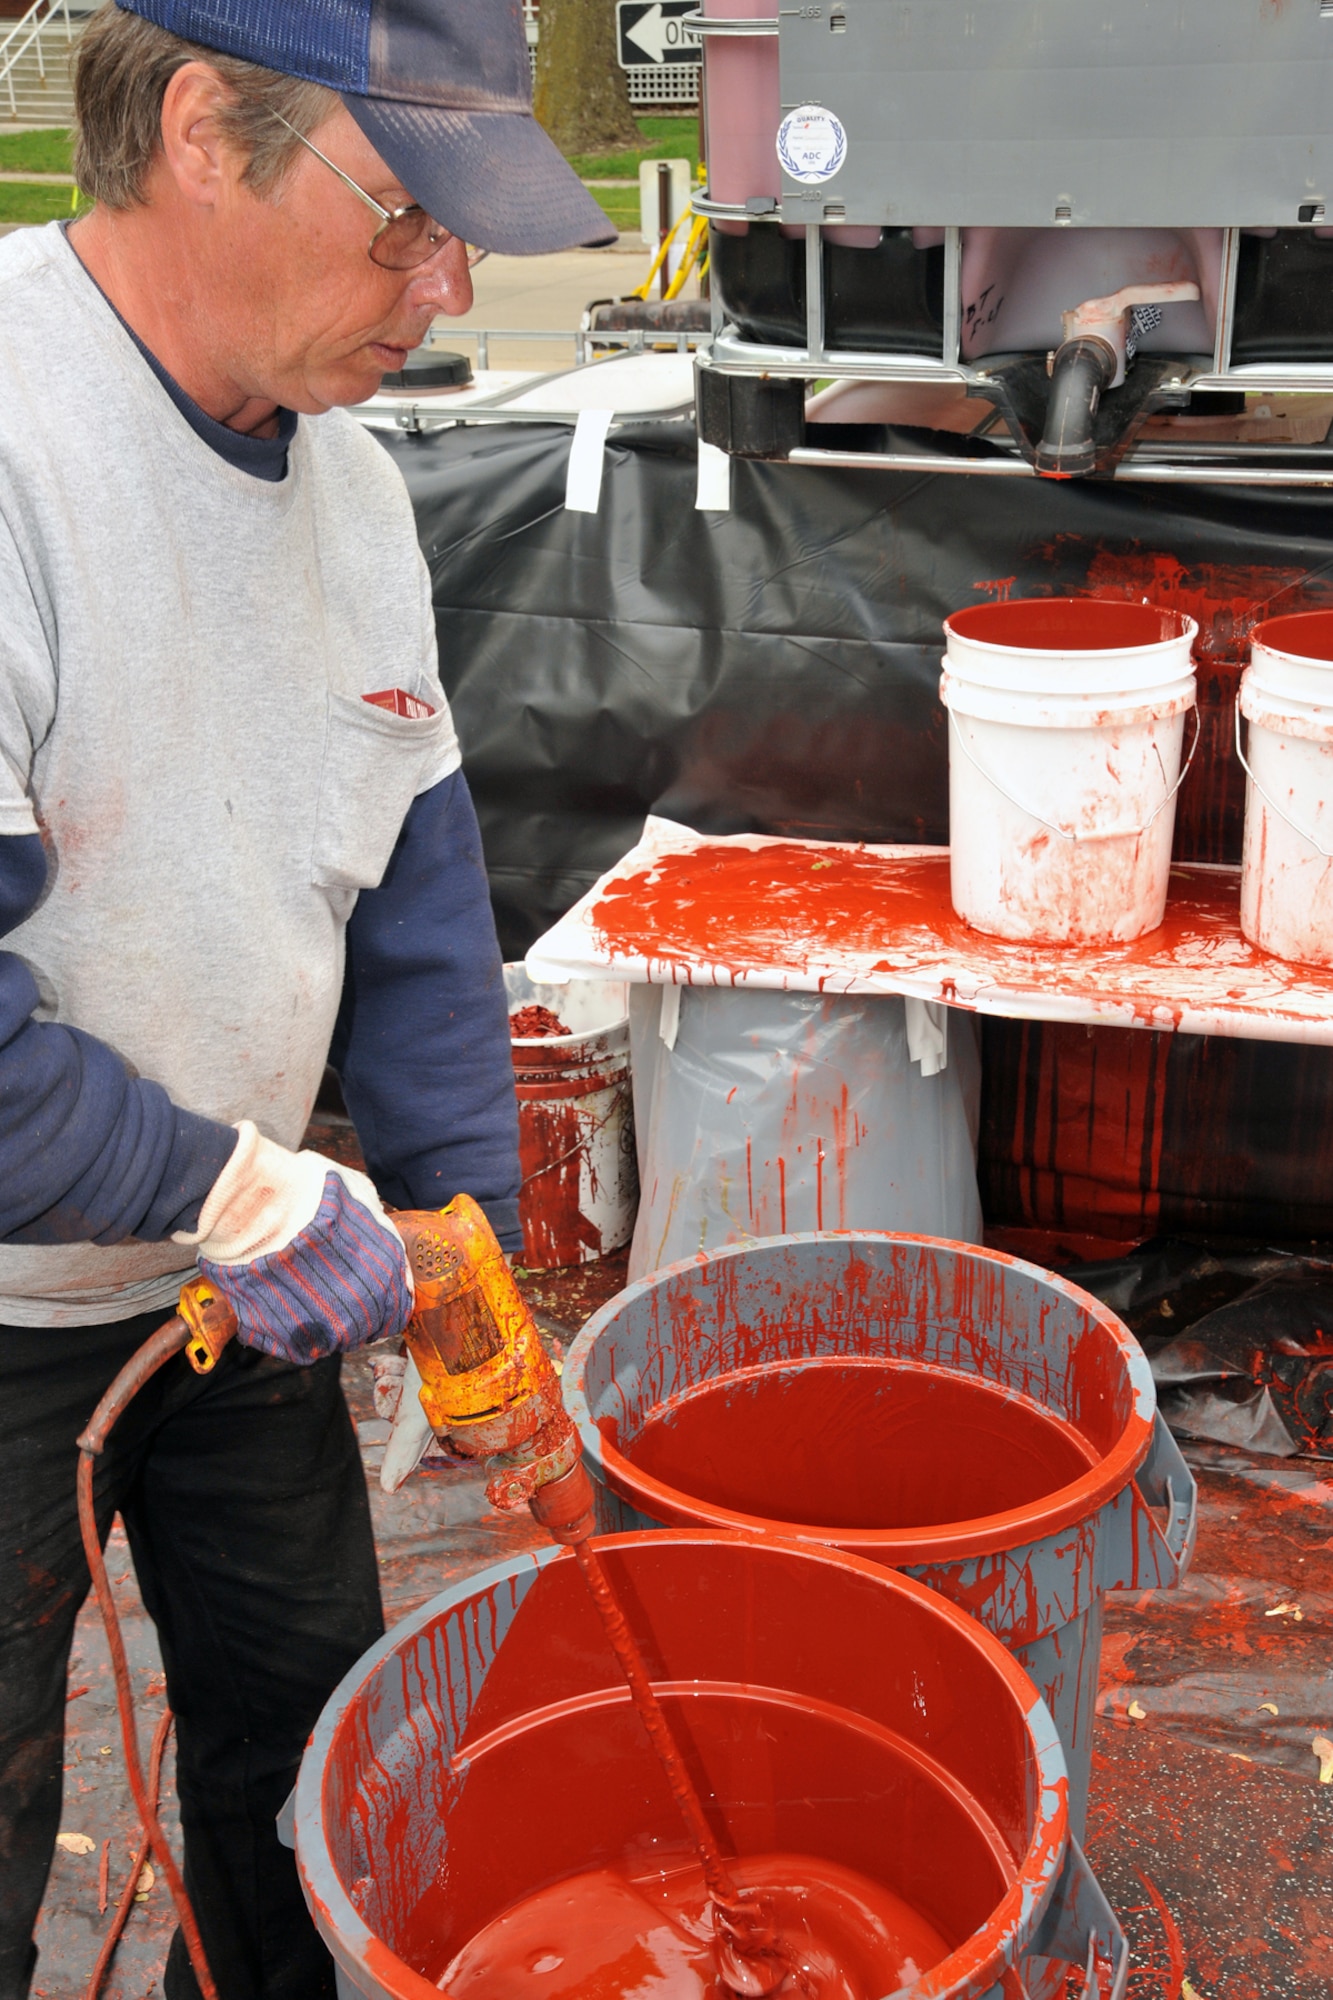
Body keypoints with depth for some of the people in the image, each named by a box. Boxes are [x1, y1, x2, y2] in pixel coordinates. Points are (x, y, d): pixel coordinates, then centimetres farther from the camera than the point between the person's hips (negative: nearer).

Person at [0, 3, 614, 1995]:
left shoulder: (352, 482, 0)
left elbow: (415, 883, 7)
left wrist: (462, 1212, 5)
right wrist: (243, 1193, -22)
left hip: (243, 1273, 7)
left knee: (314, 1735, 22)